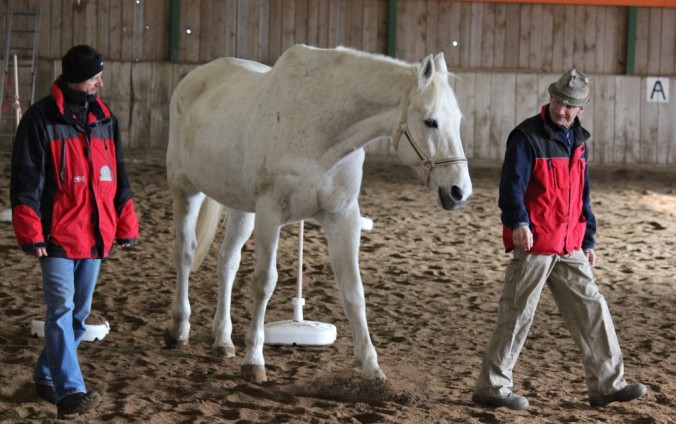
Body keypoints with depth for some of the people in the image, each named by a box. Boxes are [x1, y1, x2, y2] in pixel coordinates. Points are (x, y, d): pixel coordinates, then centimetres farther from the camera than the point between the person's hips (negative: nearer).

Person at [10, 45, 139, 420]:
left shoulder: (104, 118, 10)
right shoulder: (41, 119, -8)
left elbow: (118, 177, 17)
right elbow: (25, 181, -9)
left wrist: (126, 227, 14)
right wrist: (31, 234, -13)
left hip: (96, 235, 7)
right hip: (58, 236, -6)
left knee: (79, 313, 13)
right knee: (61, 309, -15)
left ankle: (48, 375, 28)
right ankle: (70, 392, -22)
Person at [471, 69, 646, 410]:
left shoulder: (578, 141, 14)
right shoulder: (527, 137, -10)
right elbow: (512, 184, -19)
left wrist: (588, 240, 20)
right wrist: (518, 222, -34)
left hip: (569, 247, 7)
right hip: (534, 244, -7)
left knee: (592, 309, 7)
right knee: (517, 315, -2)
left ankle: (607, 384, 14)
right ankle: (491, 387, 7)